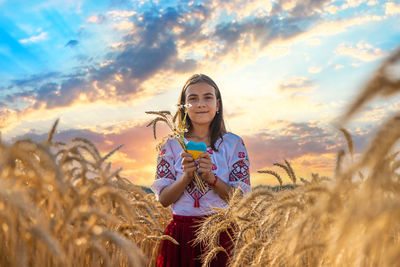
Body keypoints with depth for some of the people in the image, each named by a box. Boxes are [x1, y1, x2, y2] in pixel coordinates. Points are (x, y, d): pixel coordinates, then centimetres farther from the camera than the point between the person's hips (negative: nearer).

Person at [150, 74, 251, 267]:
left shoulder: (233, 144, 1)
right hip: (180, 235, 1)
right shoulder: (171, 145, 4)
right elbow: (163, 200, 0)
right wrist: (186, 177, -16)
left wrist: (211, 177, -17)